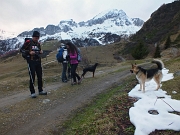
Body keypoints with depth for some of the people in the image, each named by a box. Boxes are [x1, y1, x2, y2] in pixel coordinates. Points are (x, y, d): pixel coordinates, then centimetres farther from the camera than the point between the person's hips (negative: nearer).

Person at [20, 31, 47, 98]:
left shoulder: (38, 43, 12)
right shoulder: (28, 42, -5)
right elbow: (21, 50, -4)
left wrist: (41, 52, 1)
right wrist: (29, 52, -18)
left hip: (38, 61, 6)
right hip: (31, 61, -6)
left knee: (40, 76, 9)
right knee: (32, 77, -6)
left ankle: (40, 90, 21)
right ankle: (32, 92, 5)